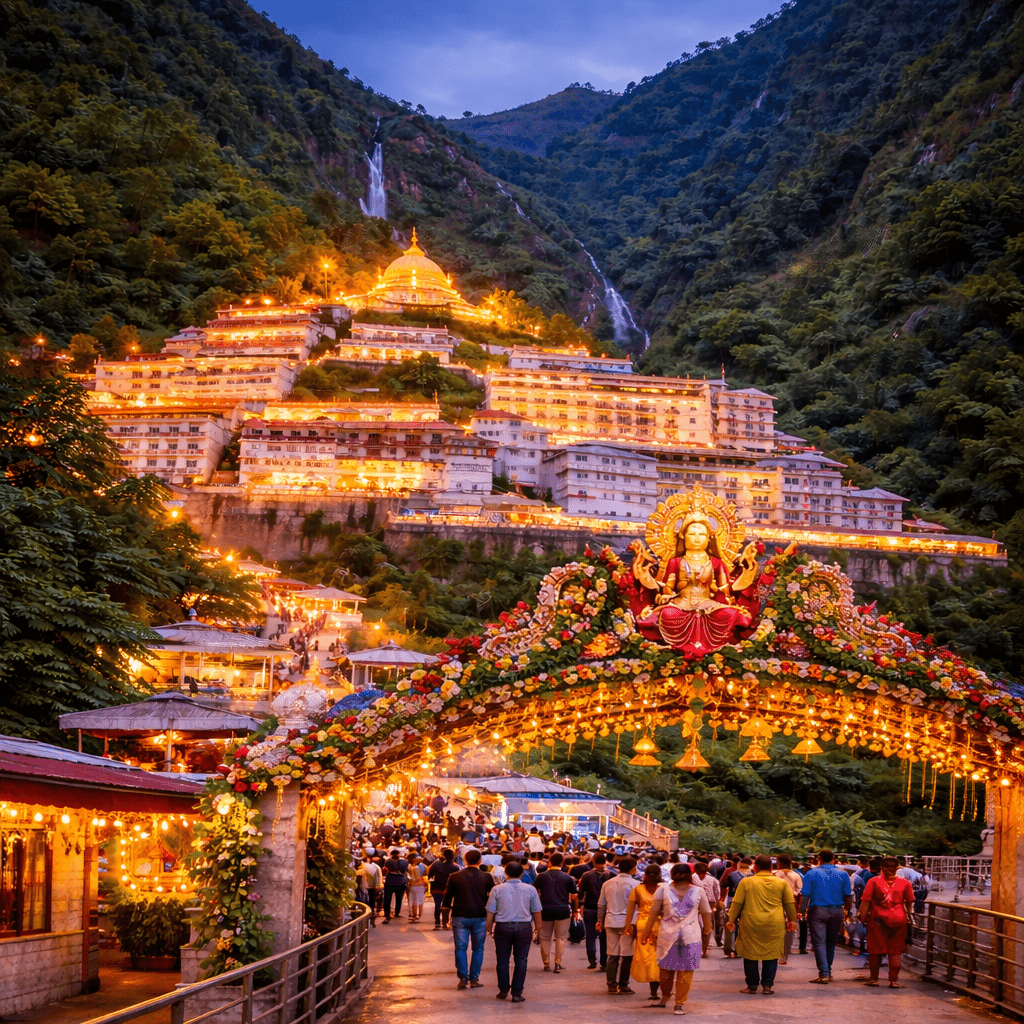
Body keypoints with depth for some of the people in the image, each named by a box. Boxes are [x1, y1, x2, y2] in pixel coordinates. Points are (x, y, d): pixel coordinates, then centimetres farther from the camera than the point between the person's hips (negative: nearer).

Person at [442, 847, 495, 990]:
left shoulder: (455, 877, -1)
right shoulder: (486, 877, -2)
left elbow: (447, 899, 4)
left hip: (460, 917, 0)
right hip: (480, 917, 0)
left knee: (460, 948, 5)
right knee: (478, 948, 9)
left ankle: (463, 978, -2)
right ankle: (474, 979, 8)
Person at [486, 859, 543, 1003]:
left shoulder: (497, 889, -1)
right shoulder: (530, 889, 1)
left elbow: (490, 911, 1)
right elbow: (536, 911, 8)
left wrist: (489, 927, 13)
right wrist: (538, 926, 21)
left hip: (502, 927, 0)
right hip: (524, 927, 0)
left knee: (502, 960, 12)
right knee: (521, 961, 4)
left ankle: (503, 990, 19)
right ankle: (517, 993, 3)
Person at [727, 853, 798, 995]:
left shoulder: (746, 882, 0)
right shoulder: (782, 883, 5)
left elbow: (737, 903, 3)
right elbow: (790, 904, 11)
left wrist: (731, 920, 11)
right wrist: (791, 920, 24)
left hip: (751, 924, -1)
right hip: (775, 925, 1)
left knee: (750, 956, 8)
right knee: (771, 956, 11)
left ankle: (752, 986, 11)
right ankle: (767, 985, 7)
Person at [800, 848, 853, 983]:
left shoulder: (812, 874, -3)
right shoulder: (842, 874, 3)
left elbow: (805, 895, -7)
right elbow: (848, 896, 4)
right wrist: (847, 910, 17)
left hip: (817, 911, -3)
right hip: (837, 911, 3)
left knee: (819, 942, -2)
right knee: (831, 942, 17)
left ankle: (824, 974, -11)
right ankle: (828, 971, 22)